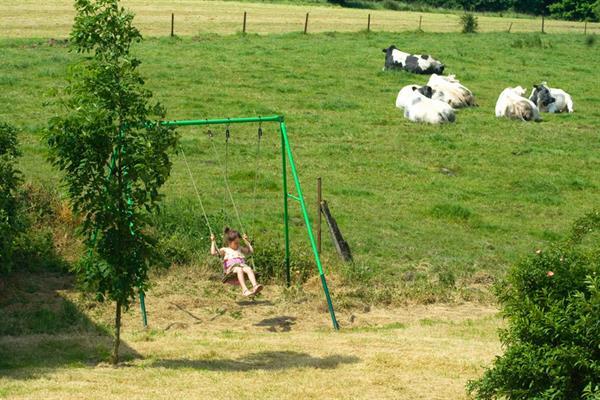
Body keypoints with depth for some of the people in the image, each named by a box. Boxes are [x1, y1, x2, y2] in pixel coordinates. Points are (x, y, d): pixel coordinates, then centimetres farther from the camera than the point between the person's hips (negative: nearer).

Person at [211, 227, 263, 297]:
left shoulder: (240, 249, 32)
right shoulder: (225, 250, 16)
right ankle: (245, 290, -52)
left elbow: (251, 251, 38)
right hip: (231, 268, -4)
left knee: (249, 269, -31)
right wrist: (213, 241, 6)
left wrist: (246, 241, 34)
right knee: (239, 270, -39)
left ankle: (255, 286, -51)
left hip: (242, 265, 4)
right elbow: (213, 252, 3)